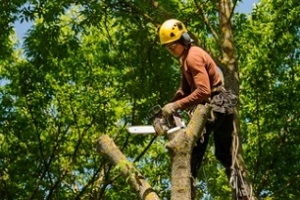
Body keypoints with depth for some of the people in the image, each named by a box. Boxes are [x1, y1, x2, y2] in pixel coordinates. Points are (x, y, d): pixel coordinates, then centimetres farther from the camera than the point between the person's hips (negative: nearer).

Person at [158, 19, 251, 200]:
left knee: (193, 149, -10)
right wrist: (169, 107, 2)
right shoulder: (186, 58, 16)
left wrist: (176, 106, -24)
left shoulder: (193, 56, -16)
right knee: (225, 153, 14)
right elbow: (185, 90, 14)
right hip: (221, 106, 11)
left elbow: (203, 91, -26)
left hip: (215, 105, -11)